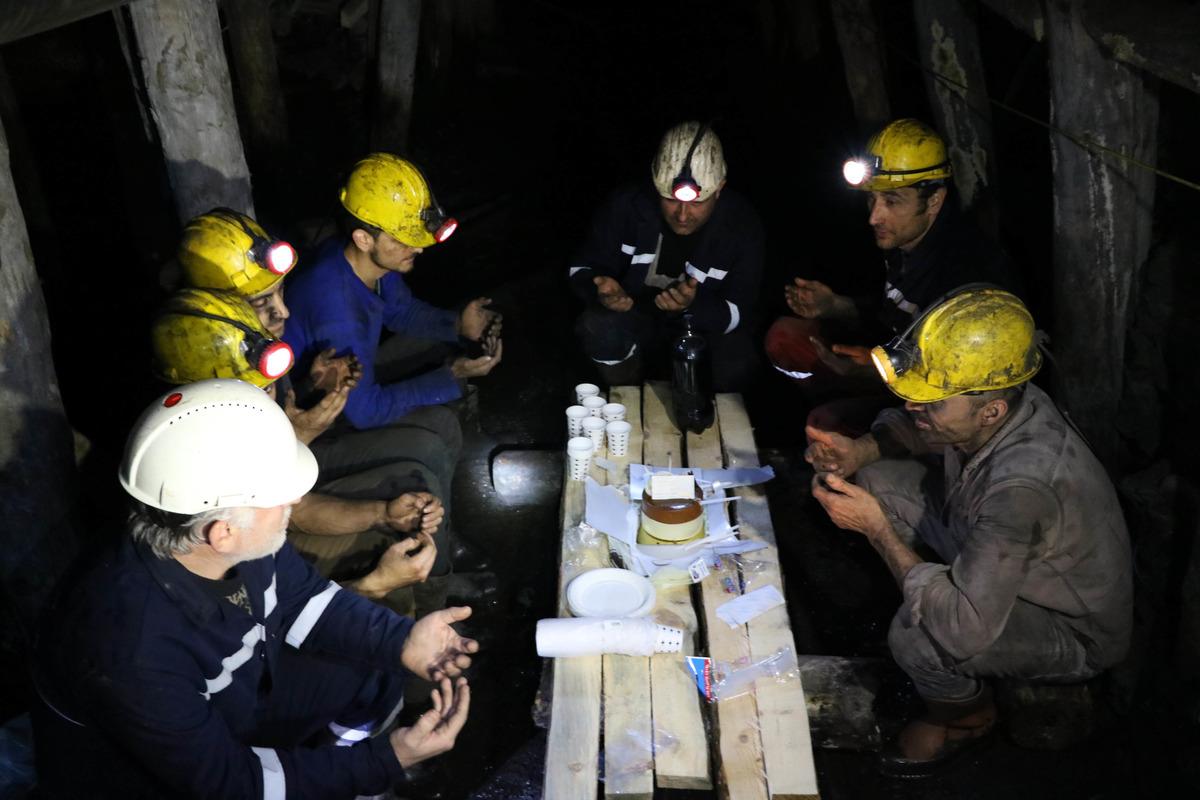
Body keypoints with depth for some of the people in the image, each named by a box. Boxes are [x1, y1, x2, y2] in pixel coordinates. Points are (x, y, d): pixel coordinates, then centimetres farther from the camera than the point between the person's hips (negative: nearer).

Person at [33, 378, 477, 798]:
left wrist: (402, 641, -15)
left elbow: (299, 596, -1)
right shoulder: (135, 651, -39)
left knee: (375, 672, 3)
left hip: (232, 699, 7)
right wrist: (388, 759, -28)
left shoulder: (241, 541, -21)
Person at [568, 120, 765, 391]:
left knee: (735, 367, -31)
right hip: (637, 325, 1)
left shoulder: (742, 224, -18)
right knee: (599, 326, -31)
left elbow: (742, 314, -17)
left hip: (707, 329, -1)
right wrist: (599, 289, -34)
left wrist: (693, 306, -39)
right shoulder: (627, 206, -17)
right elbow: (581, 269, -8)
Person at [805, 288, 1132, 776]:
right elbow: (914, 430, 3)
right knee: (878, 481, -5)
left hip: (1074, 631, -7)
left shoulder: (1022, 484, -42)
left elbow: (965, 627, -40)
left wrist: (876, 527, -32)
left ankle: (964, 715, 4)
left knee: (916, 635, -33)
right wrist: (859, 452, -18)